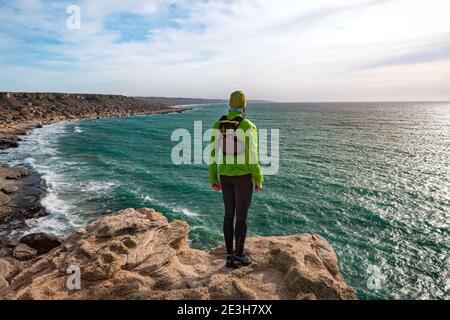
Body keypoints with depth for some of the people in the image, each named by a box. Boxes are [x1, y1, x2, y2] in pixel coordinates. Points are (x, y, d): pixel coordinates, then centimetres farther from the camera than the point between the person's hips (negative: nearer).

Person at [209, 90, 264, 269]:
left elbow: (213, 154, 2)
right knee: (242, 217, 7)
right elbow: (251, 157, -18)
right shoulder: (249, 127, -16)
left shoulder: (218, 125, 1)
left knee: (229, 215, 15)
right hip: (243, 176, -5)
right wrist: (259, 180, -4)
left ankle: (230, 255, 24)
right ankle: (238, 257, 19)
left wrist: (213, 179, 11)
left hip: (225, 174, 6)